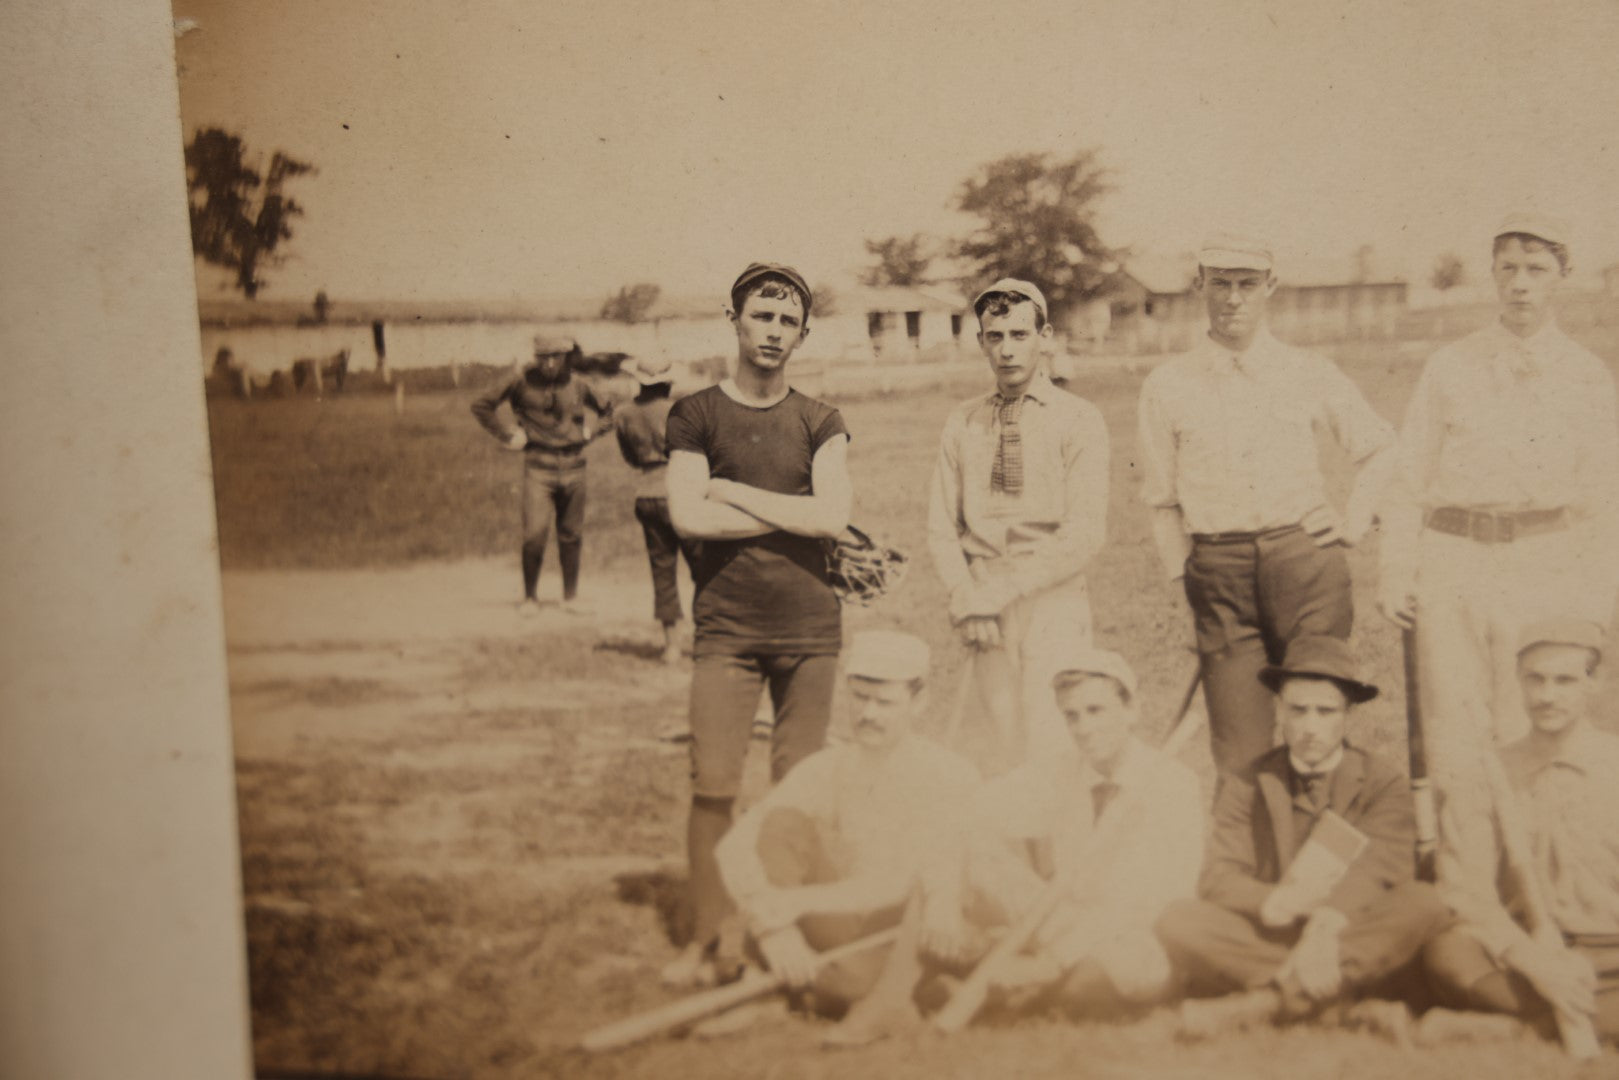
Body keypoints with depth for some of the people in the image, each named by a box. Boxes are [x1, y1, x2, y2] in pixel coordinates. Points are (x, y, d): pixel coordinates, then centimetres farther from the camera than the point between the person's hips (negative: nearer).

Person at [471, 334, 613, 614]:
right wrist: (507, 436, -1)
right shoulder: (523, 381, -4)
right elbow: (481, 405, 3)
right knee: (534, 534, -9)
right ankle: (529, 596, 6)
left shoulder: (577, 385, 4)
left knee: (571, 535, 7)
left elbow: (607, 409, 22)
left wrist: (589, 431, 9)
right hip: (538, 467, -2)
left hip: (573, 467, 3)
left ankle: (570, 596, 19)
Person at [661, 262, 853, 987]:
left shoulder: (820, 423, 9)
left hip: (810, 627, 1)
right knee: (712, 786, -6)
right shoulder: (695, 416, 5)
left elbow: (833, 516, -6)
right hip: (725, 627, -1)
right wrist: (793, 513, -5)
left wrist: (733, 492, -5)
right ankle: (705, 942, 6)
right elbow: (687, 516, -8)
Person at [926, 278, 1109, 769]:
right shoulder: (962, 423, 11)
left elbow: (1083, 533, -8)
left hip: (1053, 605, -3)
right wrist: (967, 598, -8)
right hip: (984, 617, 3)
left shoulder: (1079, 420, 1)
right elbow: (941, 525, 8)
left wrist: (1000, 592, -12)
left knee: (1048, 756, -10)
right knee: (994, 759, 2)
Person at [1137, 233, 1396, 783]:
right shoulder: (1167, 385, 7)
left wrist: (1354, 522, 10)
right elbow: (1163, 500, 10)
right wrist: (1179, 584, 3)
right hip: (1218, 568, 0)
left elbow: (1380, 447, 21)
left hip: (1304, 557, 0)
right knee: (1239, 751, 0)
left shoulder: (1309, 374, 8)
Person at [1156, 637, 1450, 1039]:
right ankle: (1350, 1007, -30)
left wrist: (1327, 926, -35)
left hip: (1358, 945, 0)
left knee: (1425, 904, -29)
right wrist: (1273, 903, -29)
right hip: (1267, 941, 1)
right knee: (1179, 923, -25)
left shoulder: (1384, 784, 5)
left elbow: (1376, 868, -14)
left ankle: (1261, 1002, -34)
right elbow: (1219, 880, -5)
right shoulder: (1246, 788, 9)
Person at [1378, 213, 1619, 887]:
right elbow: (1409, 478, 10)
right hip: (1453, 560, 1)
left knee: (1529, 735, -3)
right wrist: (1394, 572, 3)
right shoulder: (1450, 366, 8)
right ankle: (1466, 882, 8)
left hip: (1545, 564, 0)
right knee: (1455, 734, -1)